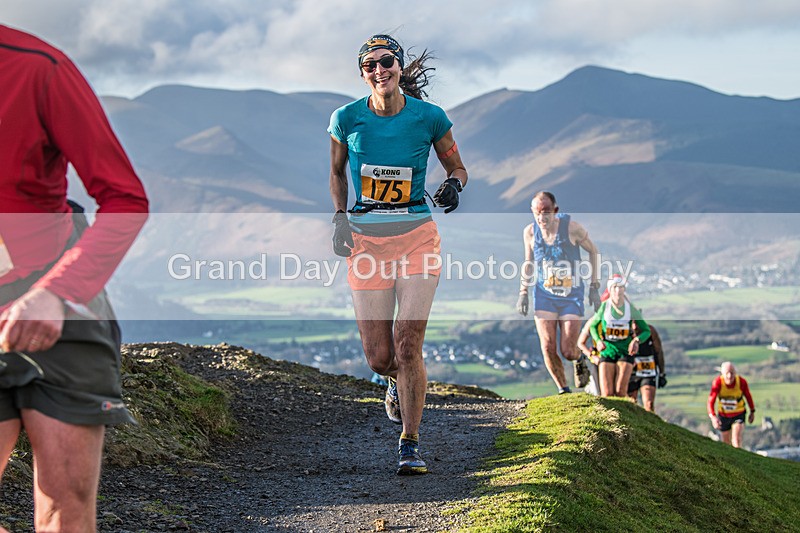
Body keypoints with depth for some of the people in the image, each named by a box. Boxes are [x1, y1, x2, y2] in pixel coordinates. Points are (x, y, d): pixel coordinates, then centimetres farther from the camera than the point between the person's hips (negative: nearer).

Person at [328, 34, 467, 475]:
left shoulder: (429, 117, -5)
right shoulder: (347, 118, -2)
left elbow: (457, 166, 11)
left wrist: (454, 184, -11)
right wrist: (339, 217, 3)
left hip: (417, 234, -1)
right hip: (366, 238, 1)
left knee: (408, 344, -13)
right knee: (378, 358, 2)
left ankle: (410, 446, -1)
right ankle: (398, 380, 40)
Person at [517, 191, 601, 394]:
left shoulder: (571, 227, -14)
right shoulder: (530, 232, -5)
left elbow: (593, 251, 1)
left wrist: (594, 287, 0)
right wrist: (523, 292, 5)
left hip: (572, 297, -2)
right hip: (544, 296, 2)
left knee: (568, 352, -6)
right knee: (548, 349, -11)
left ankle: (580, 359, 31)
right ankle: (563, 389, 9)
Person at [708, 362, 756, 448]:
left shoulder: (742, 382, -23)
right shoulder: (717, 382, -26)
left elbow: (748, 396, -4)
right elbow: (711, 401, -30)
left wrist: (752, 412, 8)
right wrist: (713, 417, -46)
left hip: (738, 414, -1)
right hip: (723, 415, 1)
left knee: (737, 441, -19)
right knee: (726, 443, 17)